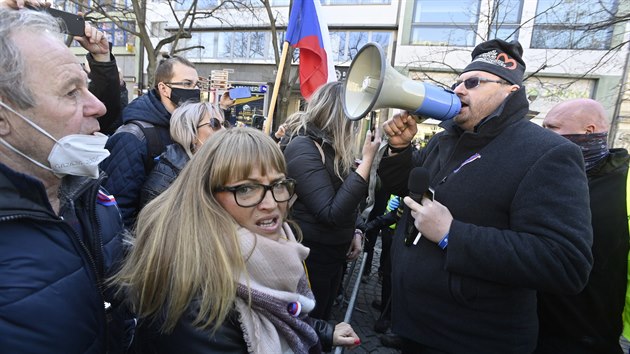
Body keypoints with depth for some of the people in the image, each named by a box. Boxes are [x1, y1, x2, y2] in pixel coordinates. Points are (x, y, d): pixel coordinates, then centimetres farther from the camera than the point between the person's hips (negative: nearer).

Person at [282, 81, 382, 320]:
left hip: (334, 253, 8)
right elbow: (330, 213, -27)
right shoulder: (303, 148, -21)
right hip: (311, 256, -8)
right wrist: (368, 159, -26)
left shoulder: (330, 146, 6)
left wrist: (354, 232, 2)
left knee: (321, 322, 24)